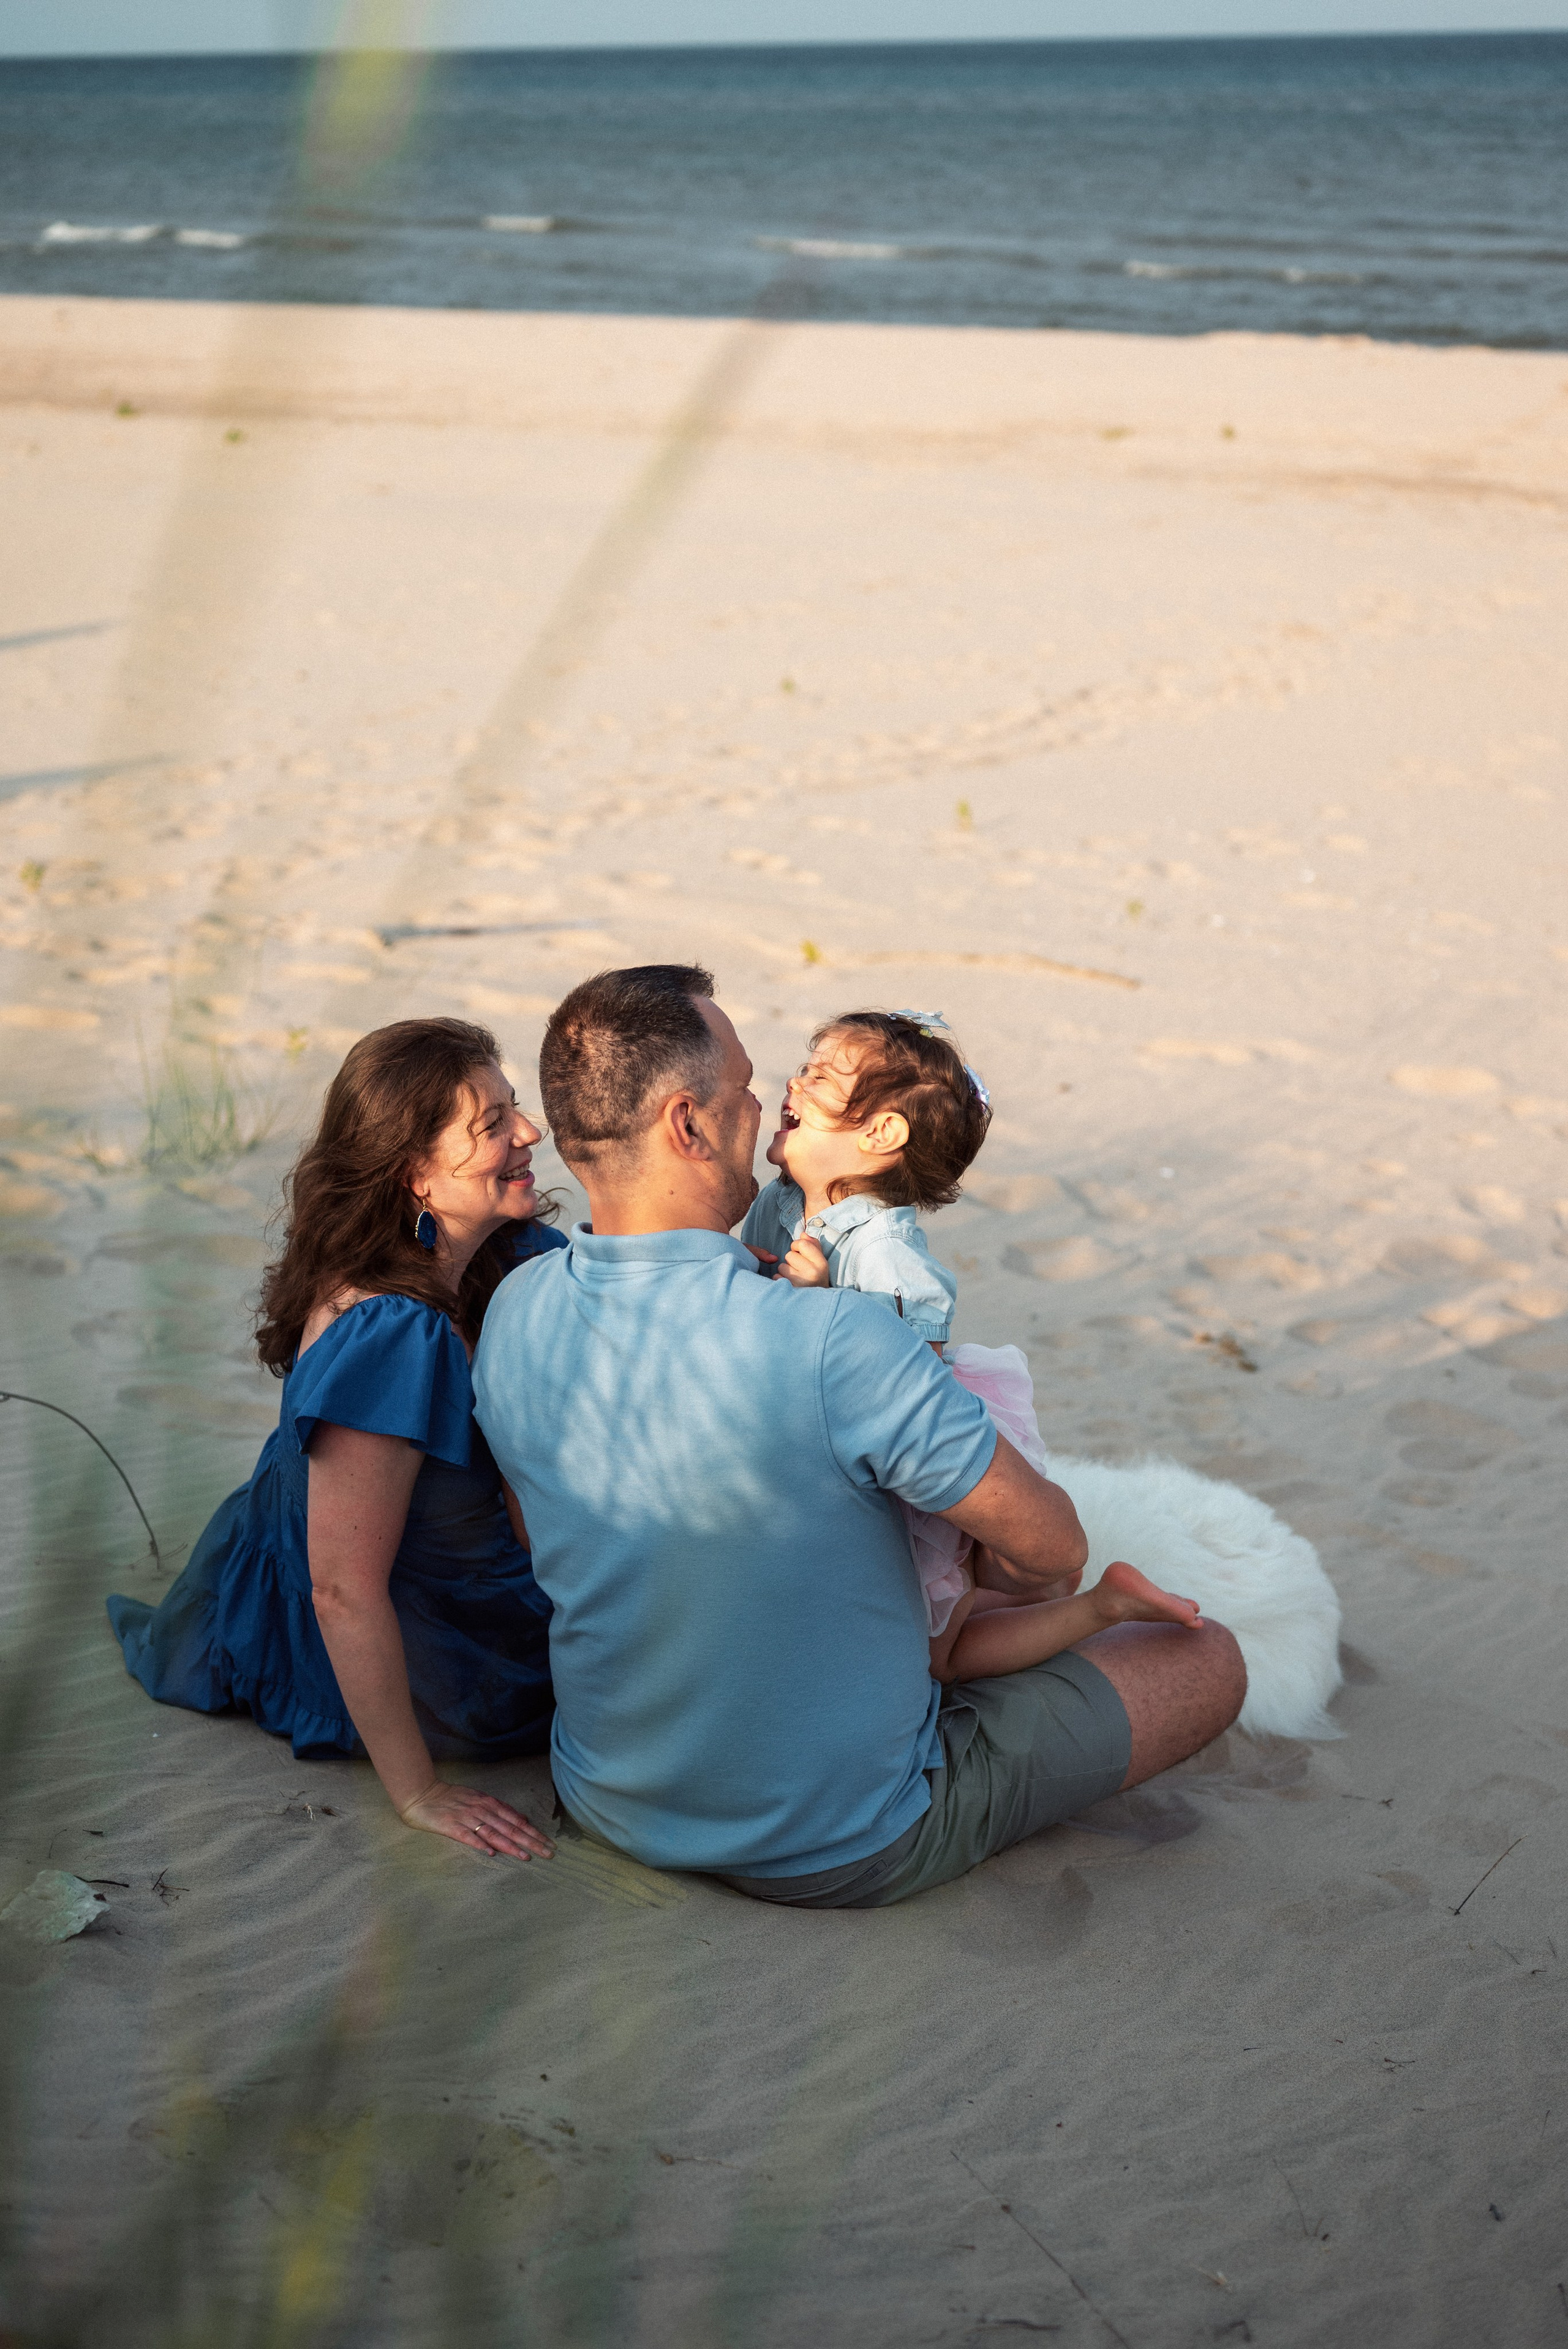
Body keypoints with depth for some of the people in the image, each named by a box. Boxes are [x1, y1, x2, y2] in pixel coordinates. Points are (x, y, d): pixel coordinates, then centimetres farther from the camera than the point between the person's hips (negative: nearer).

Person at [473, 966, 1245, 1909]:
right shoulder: (834, 1341, -33)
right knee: (1208, 1658, 7)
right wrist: (996, 1572, 5)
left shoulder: (513, 1313, -11)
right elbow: (1049, 1550, -19)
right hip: (840, 1854, -7)